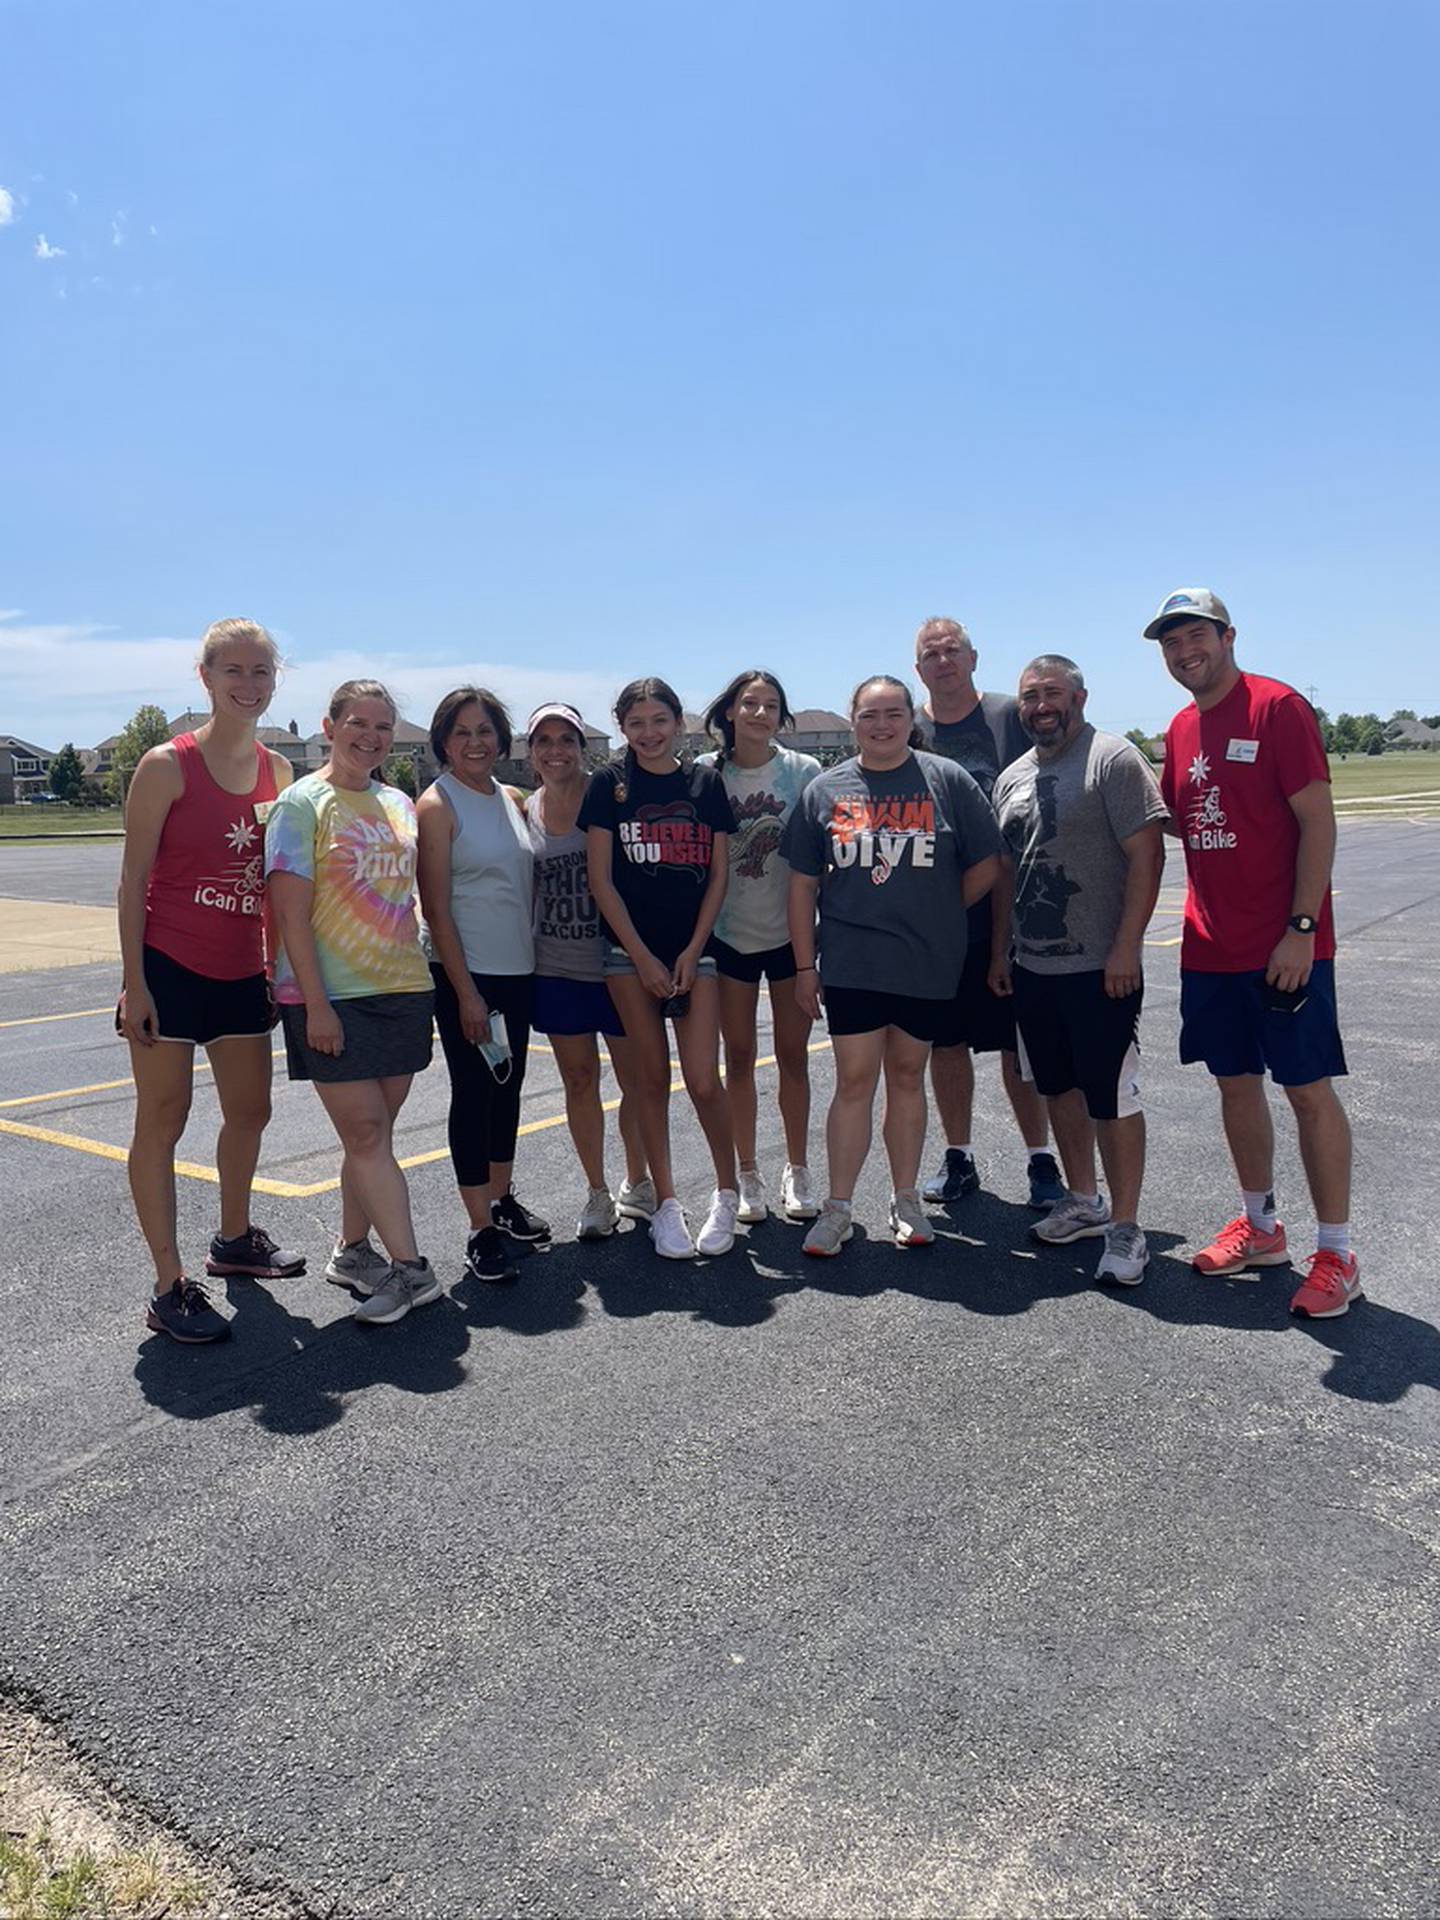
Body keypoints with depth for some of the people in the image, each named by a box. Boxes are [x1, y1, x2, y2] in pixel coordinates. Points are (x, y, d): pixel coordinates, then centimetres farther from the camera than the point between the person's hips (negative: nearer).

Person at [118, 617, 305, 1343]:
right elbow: (133, 879, -10)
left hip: (243, 974, 6)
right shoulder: (167, 765, -11)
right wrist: (133, 983, -13)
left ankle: (234, 1238, 39)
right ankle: (170, 1289, 9)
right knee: (163, 1119, 1)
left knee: (250, 1111, 17)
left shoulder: (278, 771, 5)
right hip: (170, 969, -6)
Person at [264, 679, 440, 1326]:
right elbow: (290, 912, -11)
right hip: (331, 998, -6)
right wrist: (315, 1004, -16)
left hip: (403, 987, 6)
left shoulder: (400, 805, 13)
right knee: (365, 1133, -5)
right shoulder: (302, 803, -5)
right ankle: (410, 1268, -1)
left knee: (374, 1132, 10)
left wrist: (423, 971, 16)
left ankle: (352, 1250, 24)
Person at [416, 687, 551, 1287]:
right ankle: (481, 1234, 4)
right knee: (473, 1091, -3)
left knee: (509, 1085, 14)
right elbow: (437, 908, -13)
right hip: (463, 971, -6)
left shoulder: (513, 801, 10)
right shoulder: (436, 806, -9)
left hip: (517, 968, 7)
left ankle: (502, 1200, 30)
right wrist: (465, 992, -16)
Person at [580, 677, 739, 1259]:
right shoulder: (610, 784, 2)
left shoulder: (706, 784, 6)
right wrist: (642, 957, -7)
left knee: (703, 1080, -7)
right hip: (631, 952, 0)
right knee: (650, 1079, 3)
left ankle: (726, 1192, 14)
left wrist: (692, 952, -4)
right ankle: (666, 1203, 15)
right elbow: (601, 880, -2)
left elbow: (718, 875, 5)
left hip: (693, 949, 0)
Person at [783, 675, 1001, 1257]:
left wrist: (937, 914, 5)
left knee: (907, 1078, 12)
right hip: (850, 963, 0)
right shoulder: (825, 790, 5)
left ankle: (906, 1201, 24)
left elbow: (986, 865, 4)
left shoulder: (948, 781, 1)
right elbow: (803, 885, 6)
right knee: (854, 1082, 0)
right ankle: (837, 1208, 10)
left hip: (927, 964, 0)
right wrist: (804, 966, 3)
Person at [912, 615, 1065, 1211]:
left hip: (1003, 913, -2)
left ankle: (1041, 1159, 14)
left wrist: (1017, 902, -8)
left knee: (1018, 1042, 2)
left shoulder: (1008, 716, 2)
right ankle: (958, 1156, 23)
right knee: (945, 1041, 9)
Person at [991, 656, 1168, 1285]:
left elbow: (1146, 855, -14)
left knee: (1112, 1098, -1)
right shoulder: (1012, 777, 14)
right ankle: (1083, 1201, 33)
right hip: (1032, 968, 7)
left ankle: (1124, 1228, 10)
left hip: (1100, 969, -7)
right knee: (1059, 1088, 17)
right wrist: (1000, 951, 15)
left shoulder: (1113, 758, -8)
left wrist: (1125, 947, -18)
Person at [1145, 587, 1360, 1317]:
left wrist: (1302, 927, -18)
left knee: (1309, 1089, 0)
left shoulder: (1277, 707, -10)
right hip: (1211, 948, 7)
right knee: (1236, 1082, 14)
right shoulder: (1181, 729, 11)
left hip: (1285, 947, -7)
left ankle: (1336, 1253, 10)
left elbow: (1317, 820, -14)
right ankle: (1261, 1227, 29)